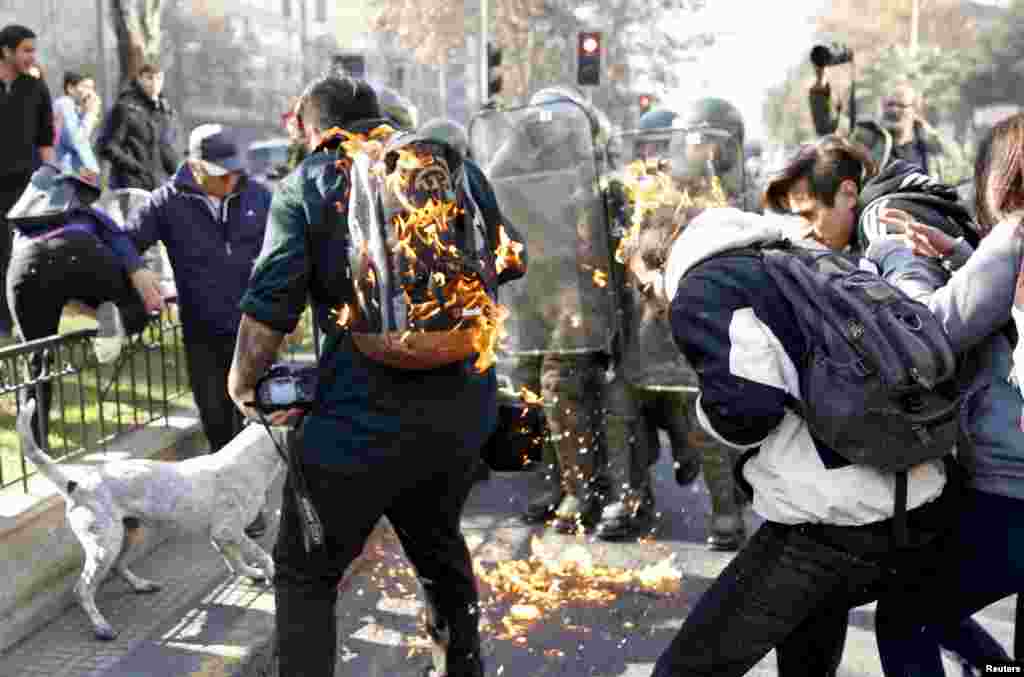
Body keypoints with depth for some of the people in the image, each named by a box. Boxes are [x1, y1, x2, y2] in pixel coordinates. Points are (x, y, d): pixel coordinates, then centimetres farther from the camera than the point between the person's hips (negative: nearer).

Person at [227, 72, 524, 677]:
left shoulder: (309, 185, -3)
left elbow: (269, 308, -12)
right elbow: (507, 260, 17)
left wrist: (243, 385, 4)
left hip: (363, 416, -5)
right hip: (464, 405, 5)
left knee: (307, 574, 13)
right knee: (441, 547, 28)